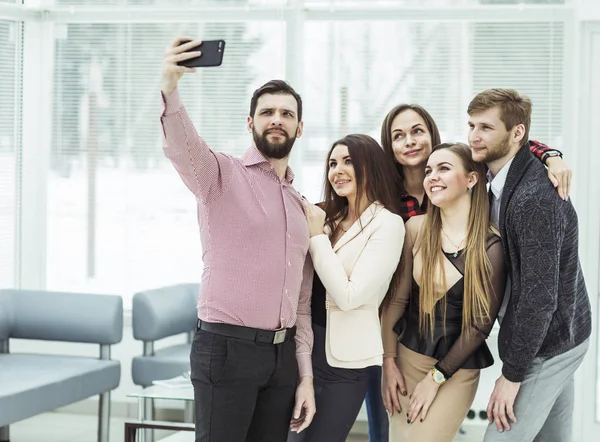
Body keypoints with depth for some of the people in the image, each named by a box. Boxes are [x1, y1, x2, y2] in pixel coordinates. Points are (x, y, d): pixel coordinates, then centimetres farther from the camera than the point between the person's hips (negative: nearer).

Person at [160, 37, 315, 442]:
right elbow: (182, 146, -24)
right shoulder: (222, 174, 0)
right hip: (226, 348, -6)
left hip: (282, 353, 6)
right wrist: (170, 88, -43)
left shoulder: (300, 205, 18)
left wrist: (305, 374, 12)